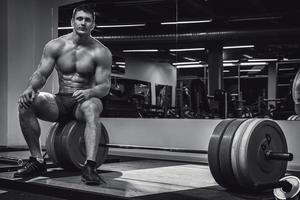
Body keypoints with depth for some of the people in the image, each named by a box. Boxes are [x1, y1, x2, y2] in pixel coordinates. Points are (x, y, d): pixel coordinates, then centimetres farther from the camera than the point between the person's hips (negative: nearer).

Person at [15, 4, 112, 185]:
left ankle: (90, 167, -49)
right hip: (60, 102, 3)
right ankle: (37, 161, -15)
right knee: (25, 103, -24)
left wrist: (89, 92, -33)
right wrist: (31, 88, -21)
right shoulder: (55, 46, 4)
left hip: (85, 101, -3)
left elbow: (105, 86, -10)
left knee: (91, 107, -40)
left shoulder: (101, 52, -5)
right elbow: (41, 73, 2)